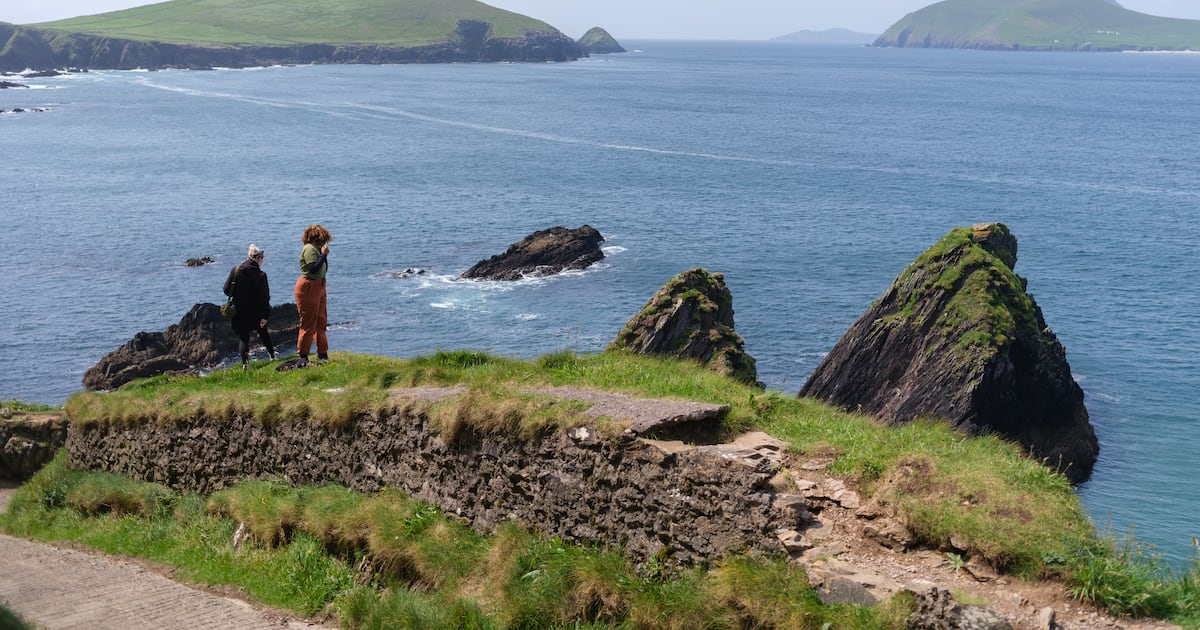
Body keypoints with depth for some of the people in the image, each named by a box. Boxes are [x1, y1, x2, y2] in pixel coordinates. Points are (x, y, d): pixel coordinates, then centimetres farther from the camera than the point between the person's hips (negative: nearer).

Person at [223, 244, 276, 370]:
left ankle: (245, 363, -9)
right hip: (255, 312, 0)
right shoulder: (261, 275, -12)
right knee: (263, 332, 22)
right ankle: (272, 355, 33)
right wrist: (265, 315, -12)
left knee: (243, 337, 6)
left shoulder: (235, 270, -7)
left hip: (238, 312, 1)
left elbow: (226, 290, -5)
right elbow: (264, 297, -14)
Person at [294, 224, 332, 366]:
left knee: (321, 321, 14)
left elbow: (324, 270, 14)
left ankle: (322, 354, 21)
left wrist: (324, 255, 7)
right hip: (308, 288, -10)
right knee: (308, 323, -6)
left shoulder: (315, 249, 15)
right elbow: (314, 269, -25)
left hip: (318, 287, 10)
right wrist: (323, 254, -20)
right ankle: (303, 357, -1)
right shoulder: (309, 249, -14)